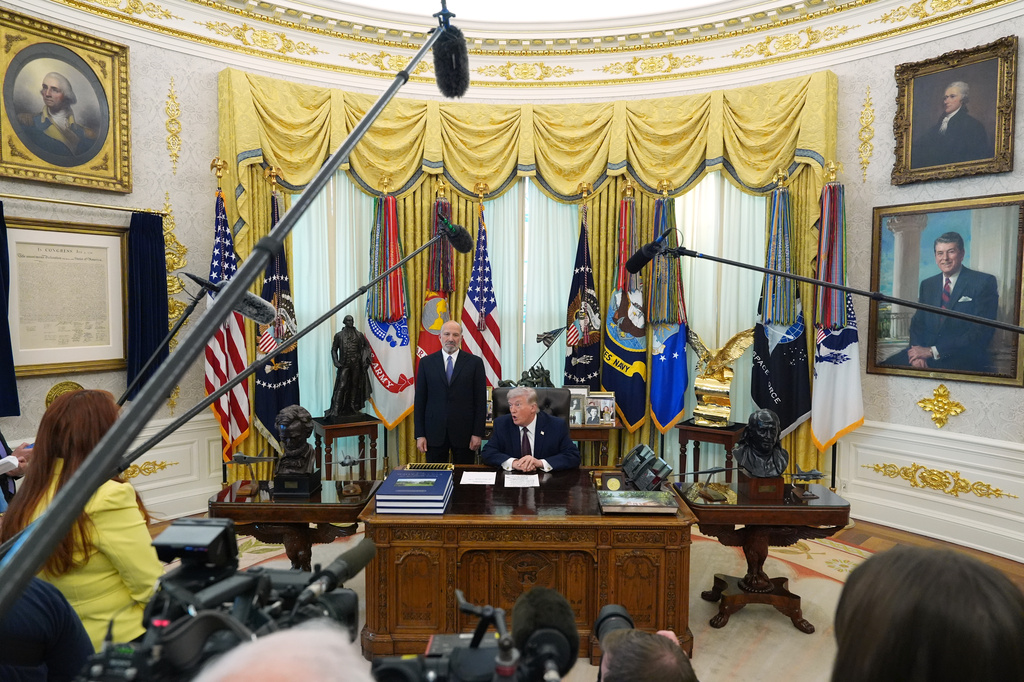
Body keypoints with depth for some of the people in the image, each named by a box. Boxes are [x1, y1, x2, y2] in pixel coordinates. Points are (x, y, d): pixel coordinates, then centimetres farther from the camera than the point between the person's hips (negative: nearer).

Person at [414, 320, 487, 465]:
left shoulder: (475, 362, 2)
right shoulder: (426, 363, 6)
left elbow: (481, 401, 1)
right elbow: (420, 400, 5)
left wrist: (478, 433, -5)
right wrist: (419, 434, 0)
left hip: (464, 433, -1)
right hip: (434, 432, 1)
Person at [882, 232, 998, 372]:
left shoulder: (984, 282, 1)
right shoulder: (927, 284, 17)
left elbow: (982, 332, -8)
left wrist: (933, 351, -15)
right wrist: (917, 351, -9)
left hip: (963, 360, -5)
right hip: (925, 351, 5)